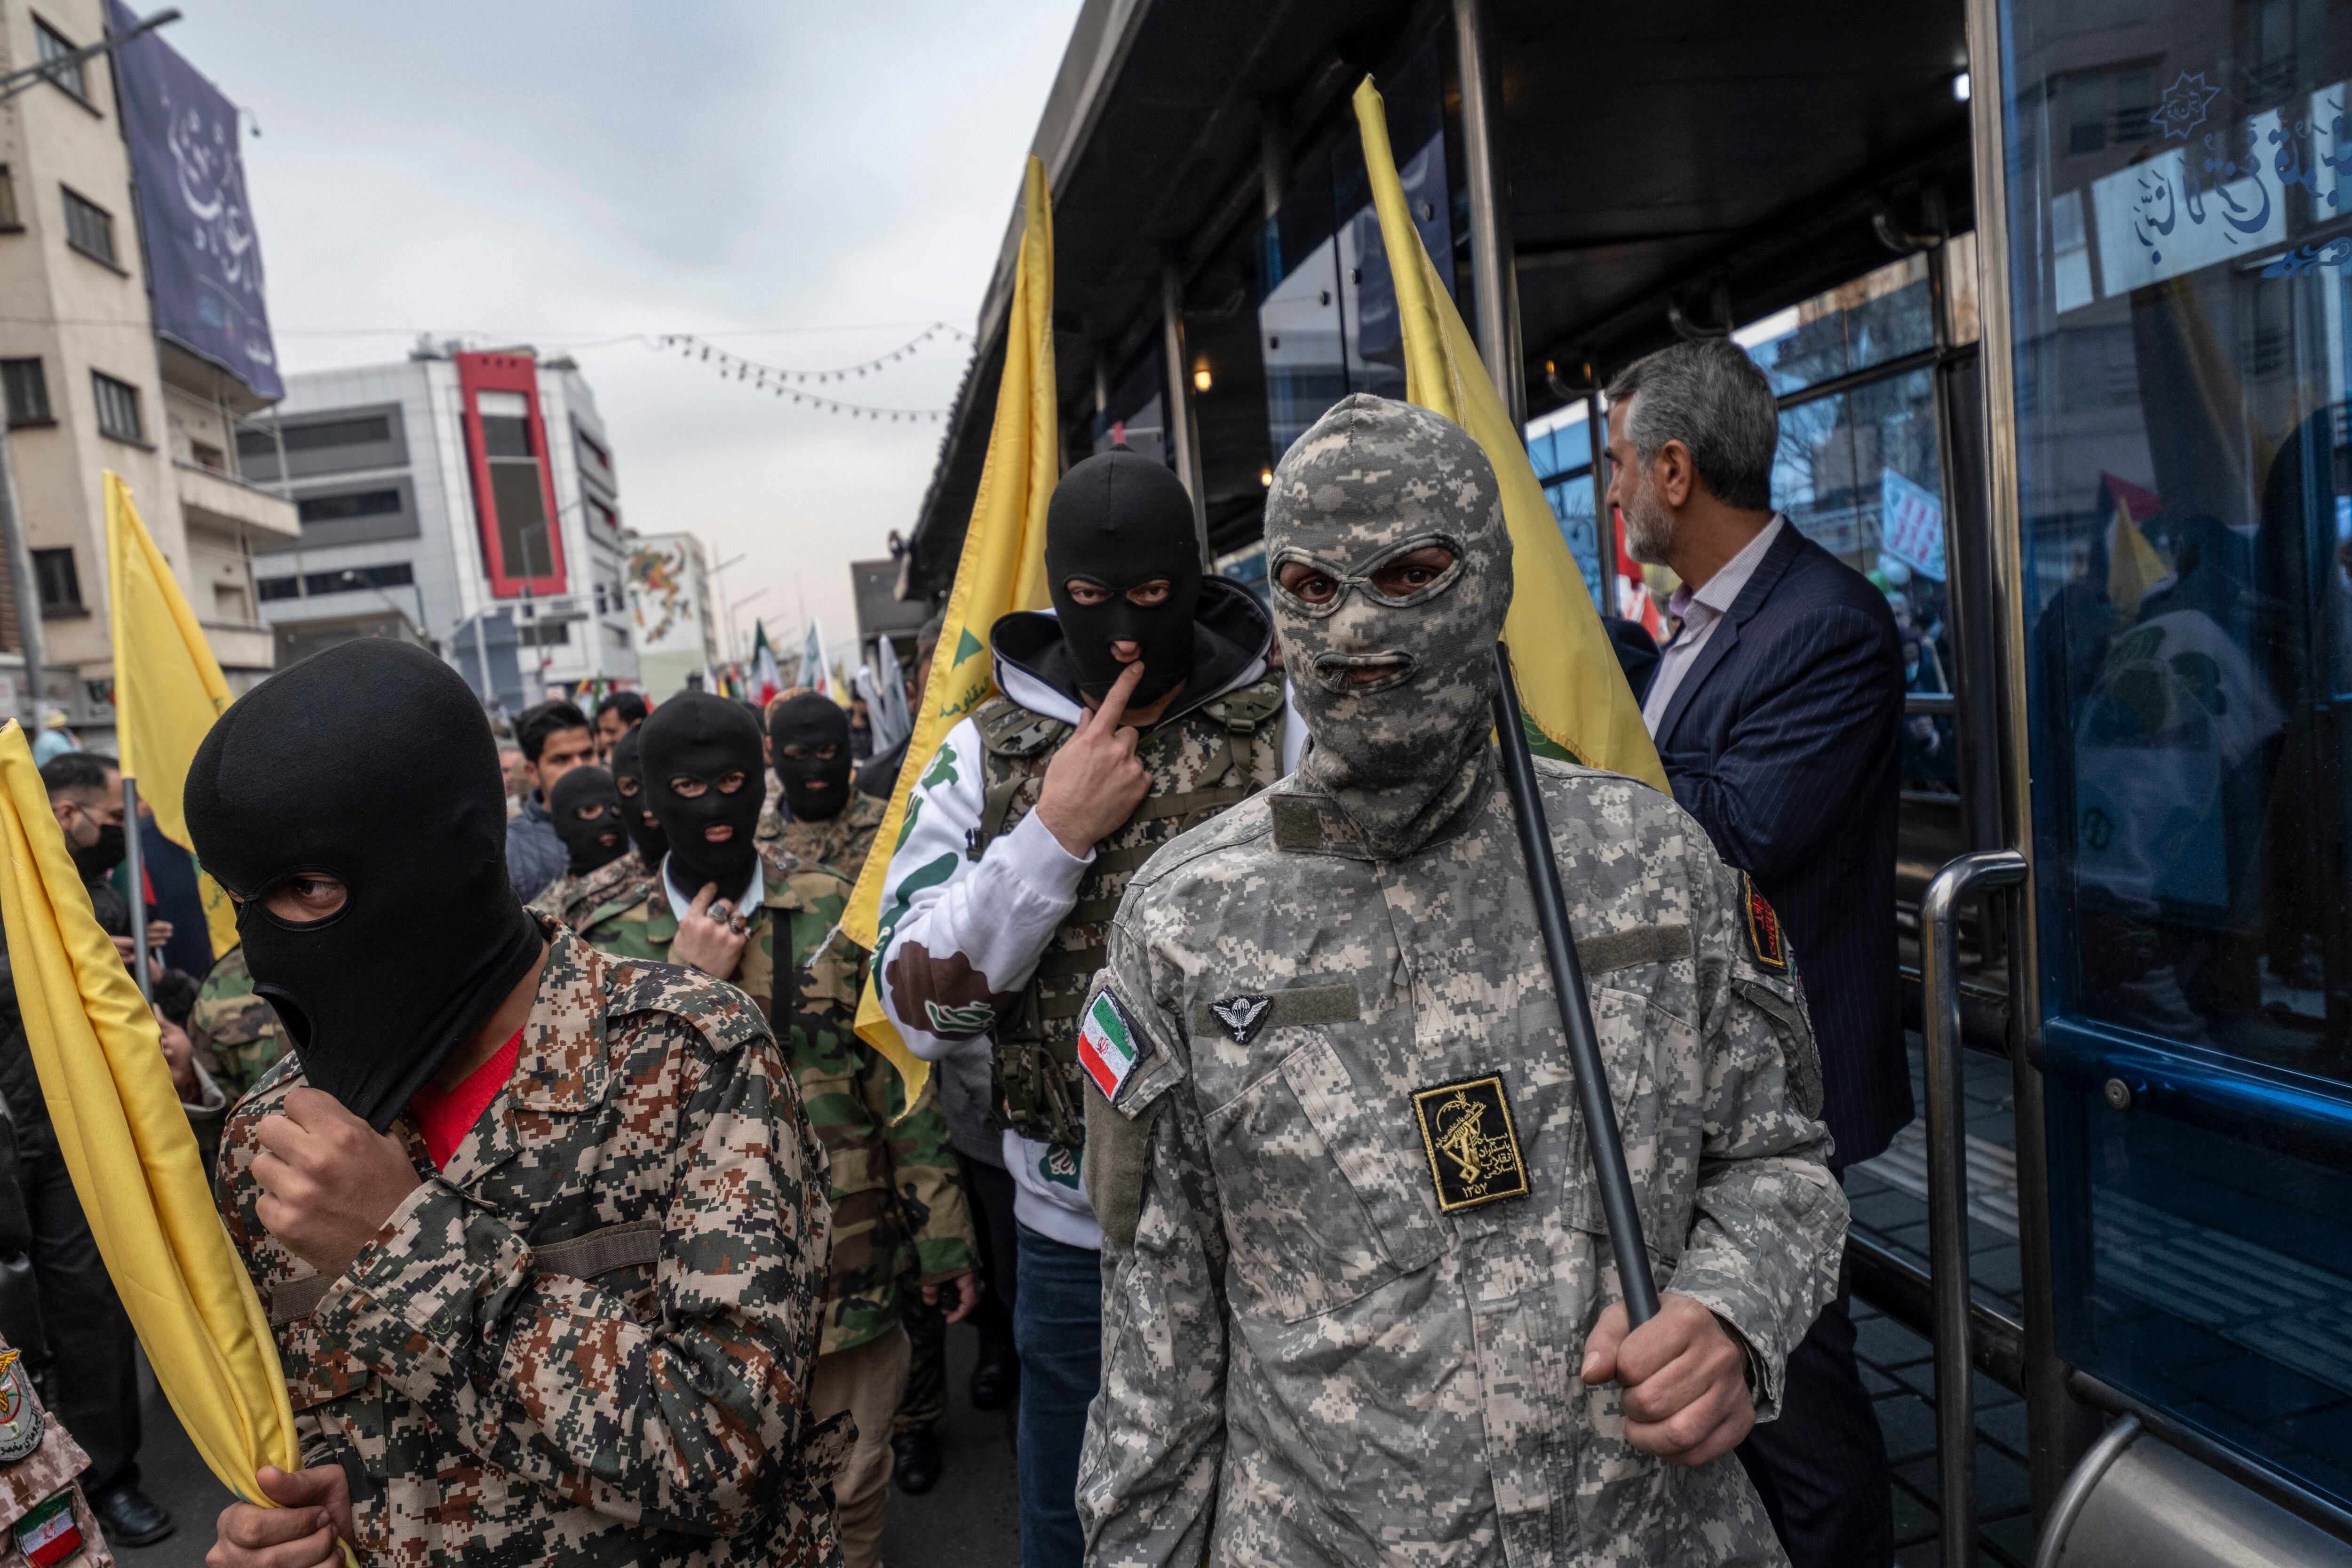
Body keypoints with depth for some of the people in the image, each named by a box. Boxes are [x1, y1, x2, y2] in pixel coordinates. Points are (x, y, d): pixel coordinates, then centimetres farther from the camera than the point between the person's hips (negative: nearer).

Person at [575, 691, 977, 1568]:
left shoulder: (834, 913, -2)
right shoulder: (620, 948, -1)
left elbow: (901, 1078, 0)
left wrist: (943, 1234, 1)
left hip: (848, 1261, 0)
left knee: (853, 1492, 15)